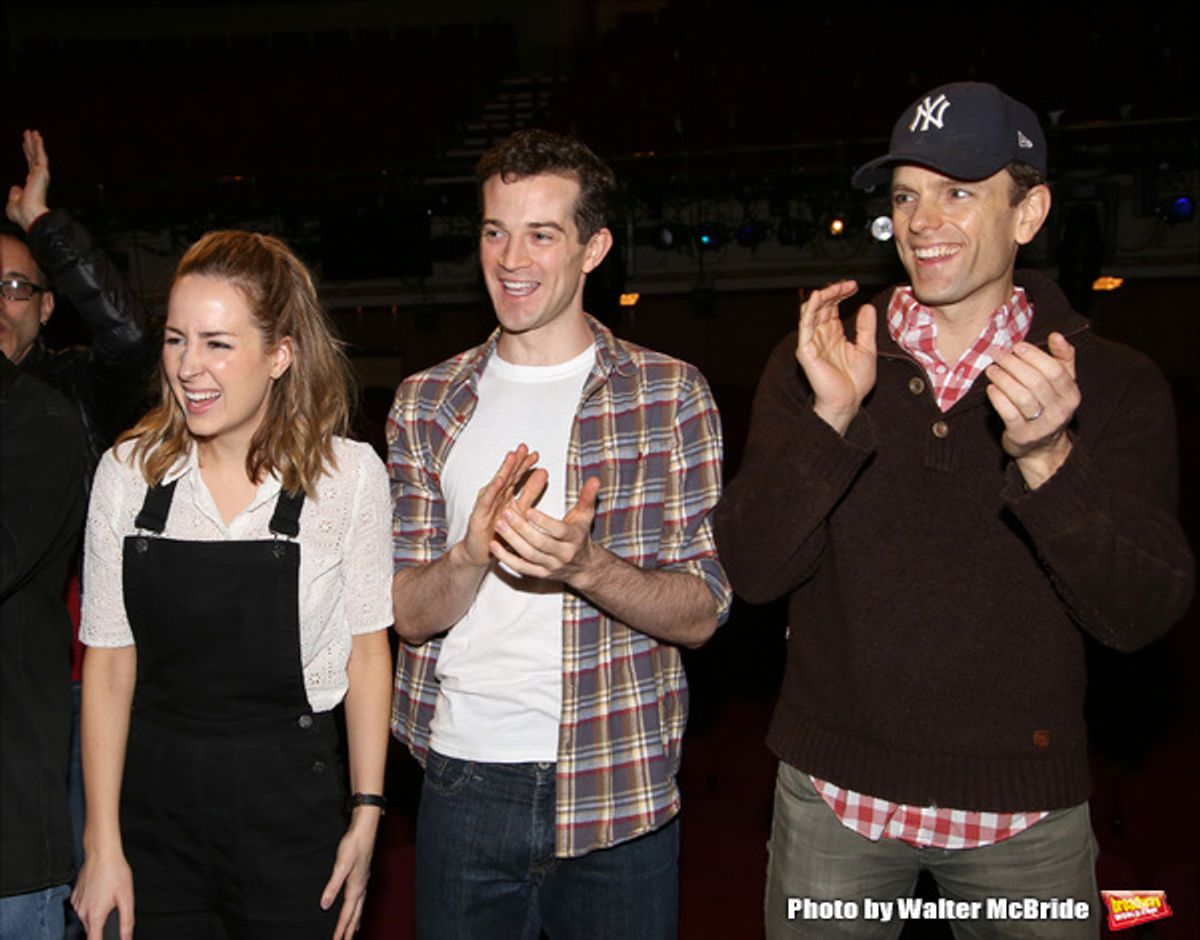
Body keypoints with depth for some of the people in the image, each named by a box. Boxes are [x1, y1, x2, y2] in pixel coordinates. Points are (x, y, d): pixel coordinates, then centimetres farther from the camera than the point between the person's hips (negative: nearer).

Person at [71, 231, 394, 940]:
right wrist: (103, 845, -2)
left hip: (291, 805, -1)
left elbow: (367, 648, -2)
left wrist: (366, 817, -3)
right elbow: (109, 660, 0)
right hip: (155, 796, 2)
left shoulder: (349, 475, -9)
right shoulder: (128, 471, -3)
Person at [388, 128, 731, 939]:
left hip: (617, 791, -2)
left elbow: (701, 614, -6)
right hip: (462, 780, 2)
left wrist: (586, 565, -25)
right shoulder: (426, 402, 4)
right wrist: (471, 555, -20)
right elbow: (408, 615, 1)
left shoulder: (669, 394, -3)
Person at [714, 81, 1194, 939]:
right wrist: (830, 419, -23)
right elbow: (752, 571, -10)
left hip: (1025, 812, 0)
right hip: (834, 796, 1)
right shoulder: (815, 361, -3)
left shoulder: (1113, 383, -4)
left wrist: (1047, 459, -27)